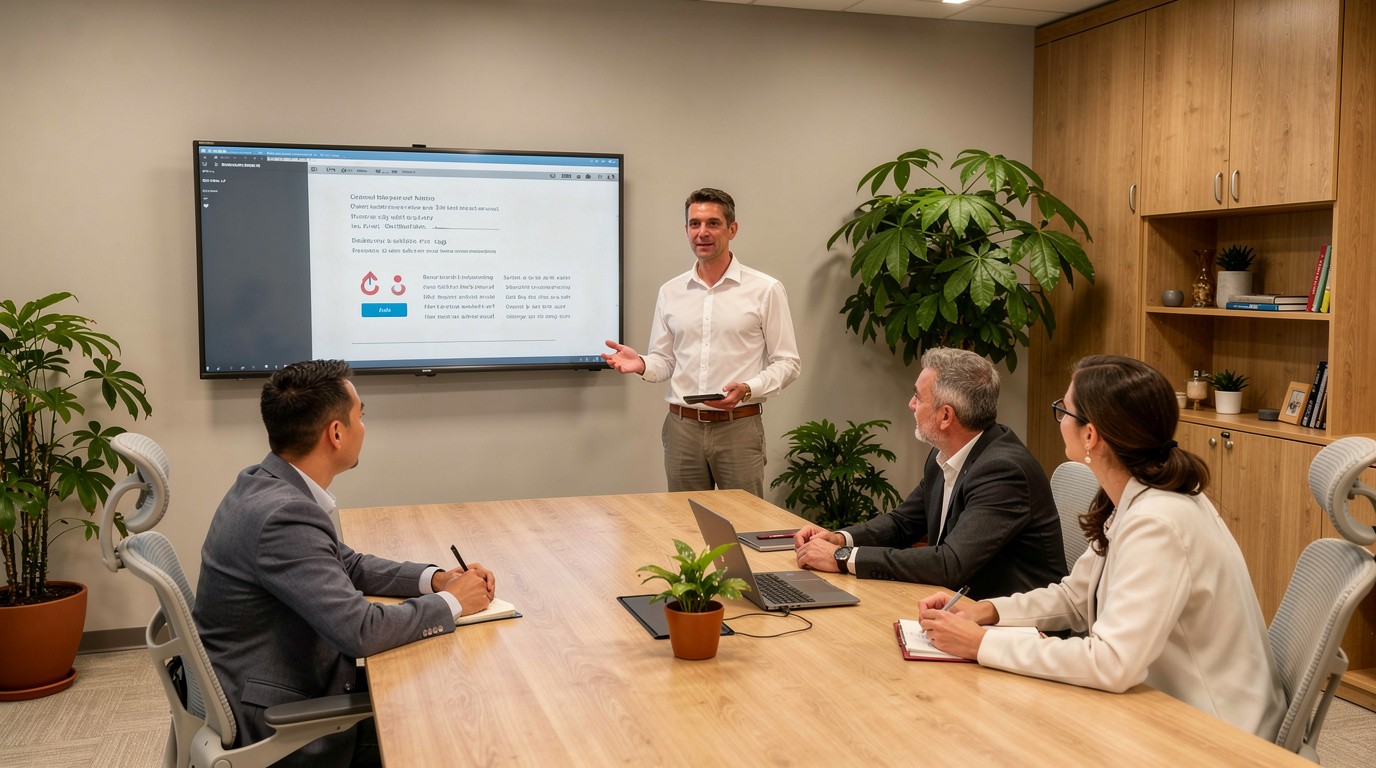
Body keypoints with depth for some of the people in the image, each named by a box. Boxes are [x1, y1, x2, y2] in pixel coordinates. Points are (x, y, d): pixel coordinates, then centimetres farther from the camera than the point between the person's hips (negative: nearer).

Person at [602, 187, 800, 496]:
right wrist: (641, 365, -8)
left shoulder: (765, 289, -2)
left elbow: (787, 362, -1)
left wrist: (747, 389, -18)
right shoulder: (670, 292, 10)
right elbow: (664, 361, 14)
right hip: (682, 427, 3)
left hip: (738, 427, -3)